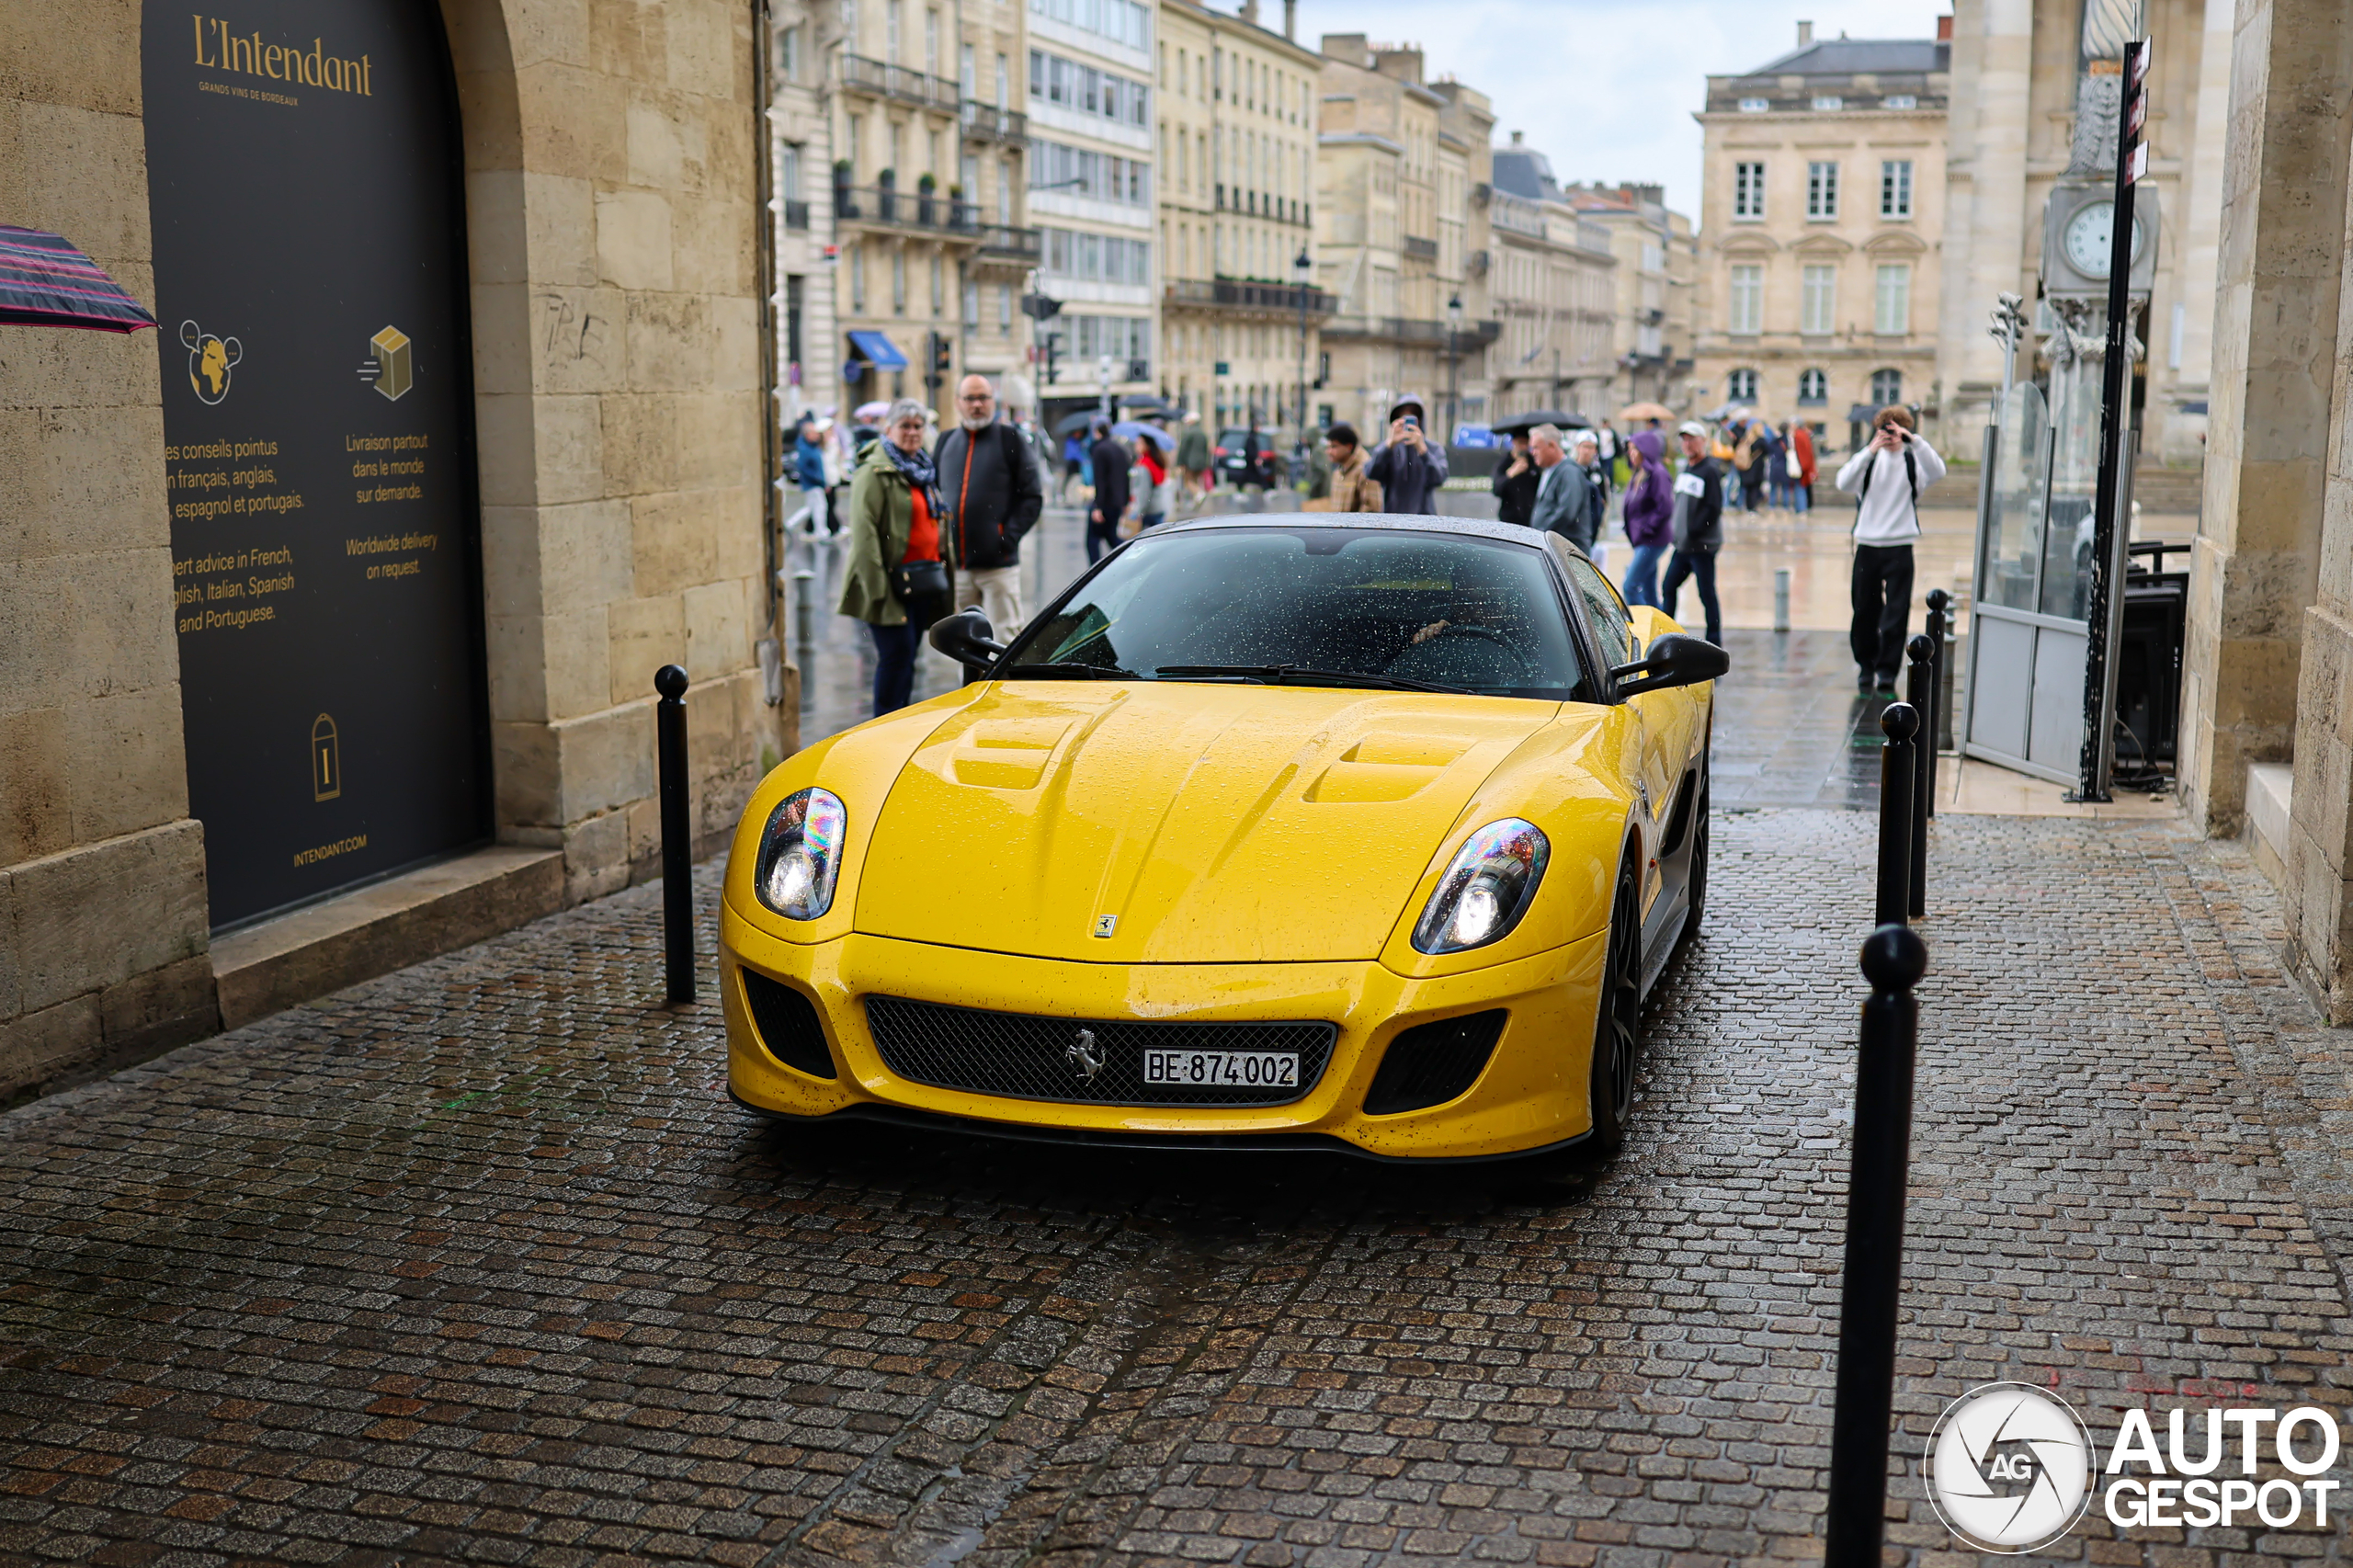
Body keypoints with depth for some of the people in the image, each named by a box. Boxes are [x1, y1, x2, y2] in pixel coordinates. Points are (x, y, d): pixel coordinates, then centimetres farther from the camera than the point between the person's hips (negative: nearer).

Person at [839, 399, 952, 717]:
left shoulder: (924, 469, 19)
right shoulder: (875, 472, -8)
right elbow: (864, 531, -15)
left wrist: (942, 569, 18)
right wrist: (876, 586, -22)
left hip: (924, 580, 8)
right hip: (895, 579, -8)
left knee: (908, 653, 9)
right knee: (897, 652, -11)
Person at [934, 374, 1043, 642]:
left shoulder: (1010, 439, 1)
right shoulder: (946, 442, 14)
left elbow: (1033, 496, -1)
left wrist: (1010, 535, -12)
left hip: (998, 565, -4)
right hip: (954, 566, 5)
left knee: (1005, 642, -6)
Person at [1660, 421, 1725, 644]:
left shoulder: (1710, 470, -12)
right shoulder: (1686, 468, 14)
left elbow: (1714, 508, -18)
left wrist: (1693, 531, -18)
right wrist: (1677, 531, 8)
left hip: (1703, 545, -9)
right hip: (1682, 544, 9)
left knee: (1707, 594, -2)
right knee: (1668, 587, 12)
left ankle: (1714, 641, 5)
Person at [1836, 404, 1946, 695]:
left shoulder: (1912, 460, 2)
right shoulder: (1868, 459, 4)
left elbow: (1937, 472, -18)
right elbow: (1844, 483, -13)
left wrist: (1914, 441, -25)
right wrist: (1870, 450, -23)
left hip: (1900, 547, -1)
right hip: (1867, 544, 1)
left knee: (1896, 612, -5)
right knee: (1865, 610, 8)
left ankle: (1887, 672, -1)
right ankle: (1866, 667, 22)